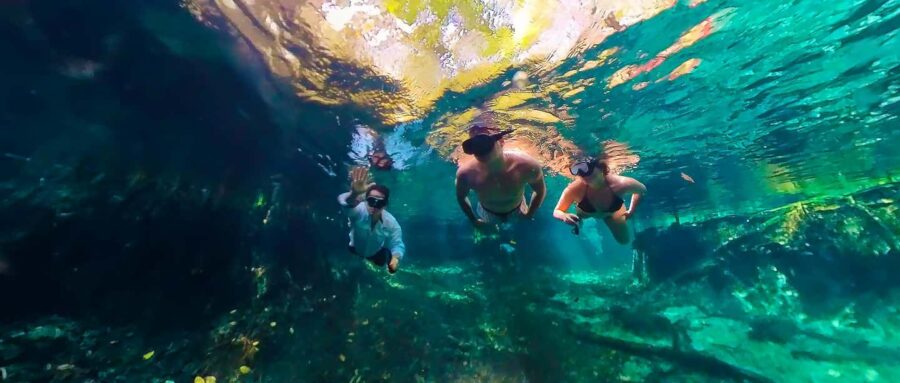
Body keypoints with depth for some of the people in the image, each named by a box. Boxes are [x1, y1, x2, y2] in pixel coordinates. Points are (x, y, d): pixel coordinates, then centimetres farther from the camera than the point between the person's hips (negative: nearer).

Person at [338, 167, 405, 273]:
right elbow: (345, 202, -64)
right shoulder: (359, 210, -41)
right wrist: (354, 194, -88)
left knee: (393, 266, 10)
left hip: (377, 253, 1)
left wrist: (396, 257, -51)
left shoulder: (391, 222, -33)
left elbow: (397, 244, -28)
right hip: (354, 250, -1)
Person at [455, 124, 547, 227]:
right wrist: (473, 220, -2)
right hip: (487, 214, 0)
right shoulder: (466, 173, -38)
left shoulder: (526, 165, -39)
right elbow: (461, 197, -13)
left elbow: (541, 190, -15)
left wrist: (530, 214, -5)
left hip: (518, 212, 1)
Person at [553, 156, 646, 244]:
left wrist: (631, 211, -14)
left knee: (624, 240, 19)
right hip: (585, 212, -2)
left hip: (611, 212, 2)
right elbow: (556, 212, -32)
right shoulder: (575, 188, -44)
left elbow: (642, 189, -17)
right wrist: (564, 216, -53)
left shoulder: (619, 184, -42)